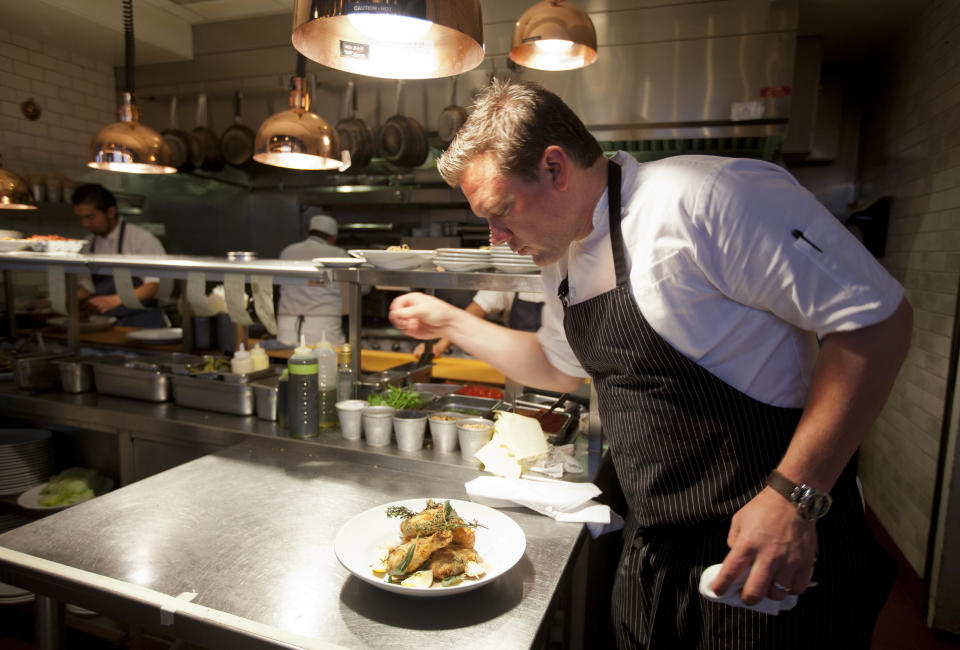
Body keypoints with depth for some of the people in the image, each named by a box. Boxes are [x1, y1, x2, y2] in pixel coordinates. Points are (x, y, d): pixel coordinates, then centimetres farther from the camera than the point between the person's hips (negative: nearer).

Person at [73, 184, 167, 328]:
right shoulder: (90, 243, 15)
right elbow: (86, 286, 21)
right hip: (104, 320, 6)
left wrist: (115, 300, -23)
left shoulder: (141, 238, -6)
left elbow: (155, 285, -13)